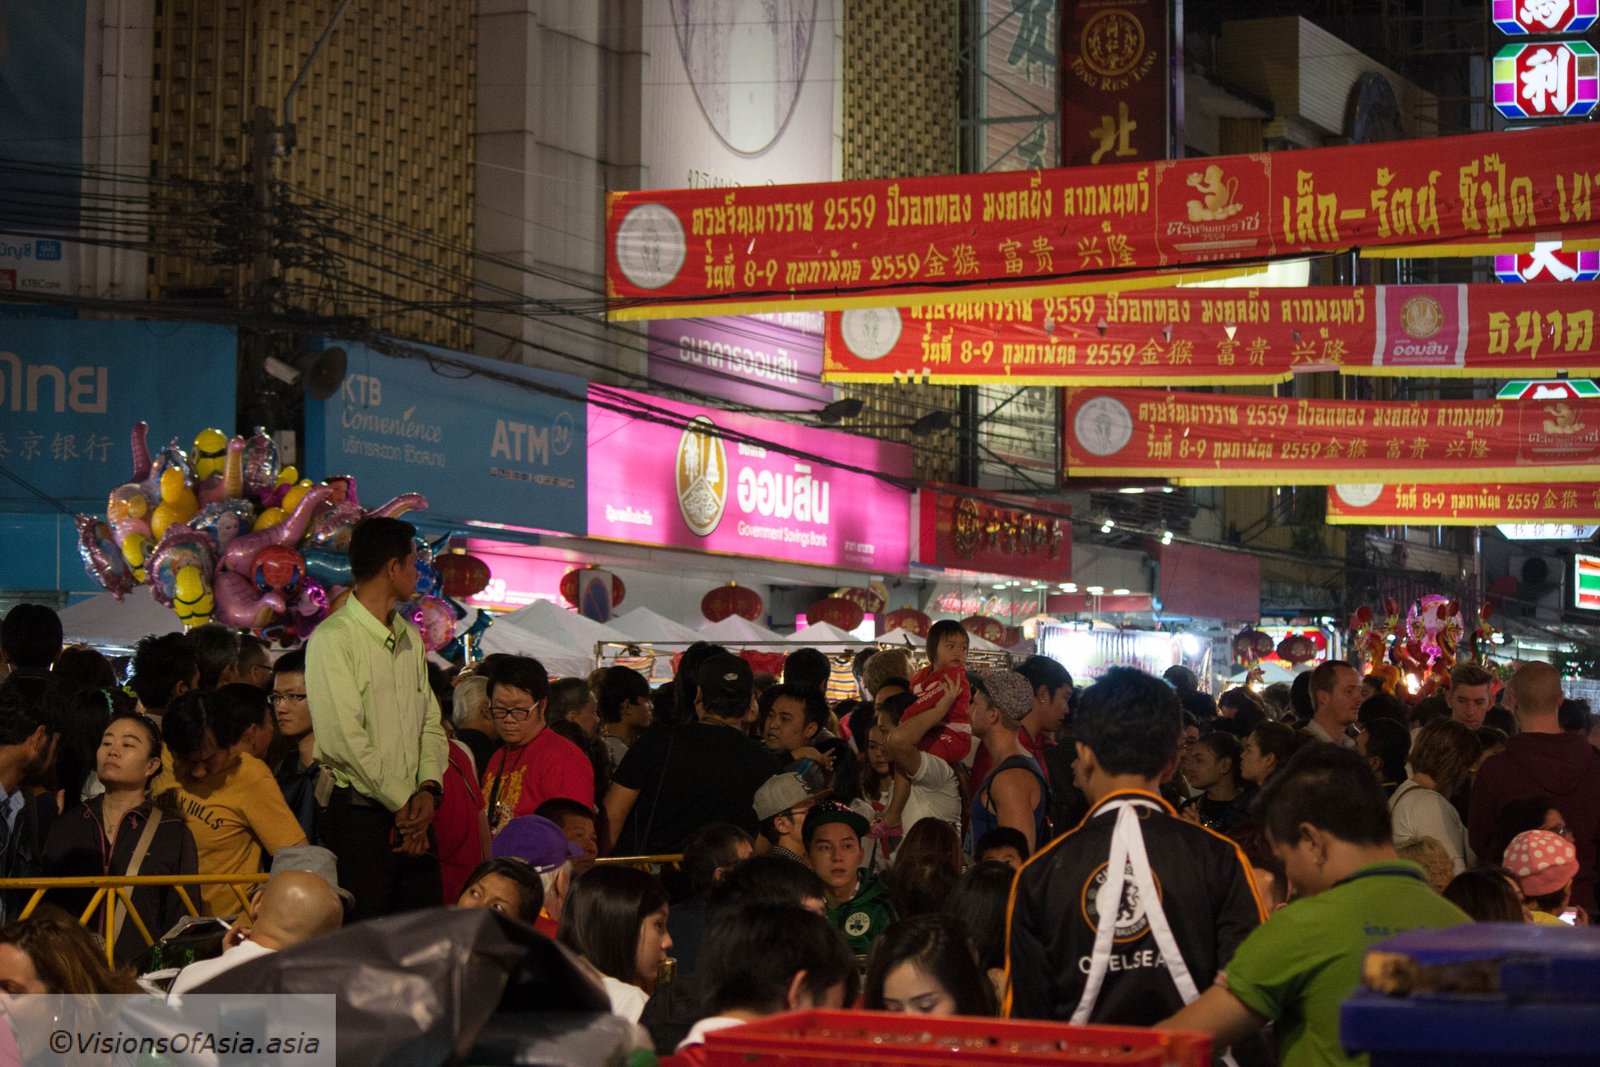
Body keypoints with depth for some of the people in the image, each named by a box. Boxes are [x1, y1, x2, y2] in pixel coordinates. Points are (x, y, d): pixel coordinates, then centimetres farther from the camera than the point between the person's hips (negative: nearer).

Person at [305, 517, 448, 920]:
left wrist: (429, 788, -4)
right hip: (361, 815, -7)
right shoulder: (333, 639, -9)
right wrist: (402, 803, -12)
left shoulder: (410, 638, 17)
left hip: (412, 815, 7)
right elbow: (344, 740, -16)